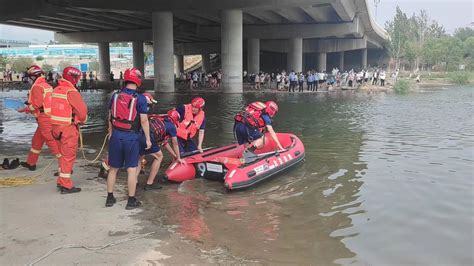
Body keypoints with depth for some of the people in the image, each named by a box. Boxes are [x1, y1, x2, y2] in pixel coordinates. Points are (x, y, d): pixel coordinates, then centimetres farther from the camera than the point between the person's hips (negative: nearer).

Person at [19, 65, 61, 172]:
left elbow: (37, 103, -19)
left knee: (51, 141, -9)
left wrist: (25, 109, -4)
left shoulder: (37, 86, -12)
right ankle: (30, 163, 33)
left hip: (44, 118, -10)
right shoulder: (47, 85, 15)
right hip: (50, 116, 10)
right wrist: (30, 105, 17)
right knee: (36, 140, 20)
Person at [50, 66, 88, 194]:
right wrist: (83, 120, 3)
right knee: (68, 156, 0)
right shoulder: (71, 92, -17)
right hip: (68, 128, -8)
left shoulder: (56, 90, 9)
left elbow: (55, 108, 12)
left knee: (63, 154, 20)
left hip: (56, 126, 8)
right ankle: (66, 185, 6)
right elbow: (82, 110, -17)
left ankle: (61, 181, 29)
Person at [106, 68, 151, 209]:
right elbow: (144, 120, -12)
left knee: (113, 168, 15)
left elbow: (110, 117, 10)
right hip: (132, 137, -4)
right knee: (132, 169, 5)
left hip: (116, 135, 4)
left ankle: (110, 198, 25)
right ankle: (131, 200, 12)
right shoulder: (140, 98, -11)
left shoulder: (115, 96, 3)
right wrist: (148, 139, -3)